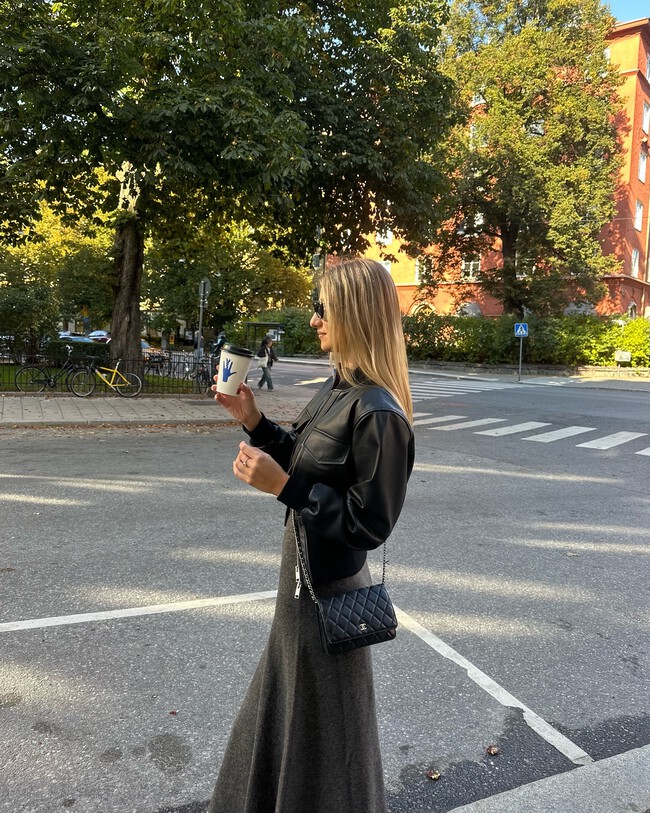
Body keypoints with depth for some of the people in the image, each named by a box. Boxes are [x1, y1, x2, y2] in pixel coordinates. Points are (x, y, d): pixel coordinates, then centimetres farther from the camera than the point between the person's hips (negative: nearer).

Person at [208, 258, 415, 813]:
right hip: (304, 576, 10)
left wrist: (281, 486, -28)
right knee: (286, 714, 31)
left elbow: (369, 524, -25)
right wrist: (252, 420, 2)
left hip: (328, 591, -10)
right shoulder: (338, 388, 2)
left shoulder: (378, 413, -27)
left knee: (322, 733, 16)